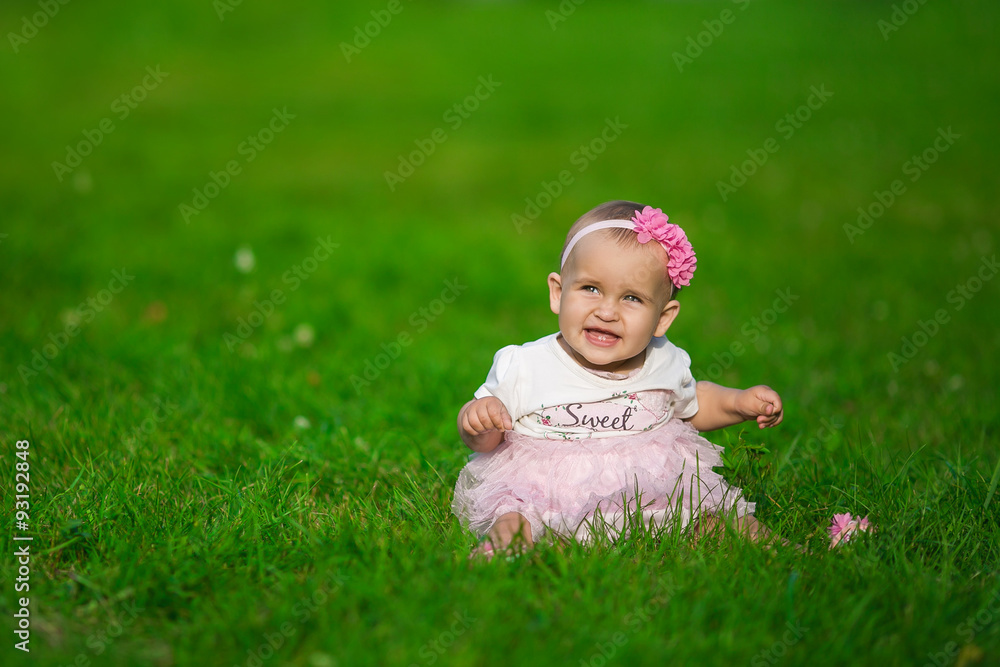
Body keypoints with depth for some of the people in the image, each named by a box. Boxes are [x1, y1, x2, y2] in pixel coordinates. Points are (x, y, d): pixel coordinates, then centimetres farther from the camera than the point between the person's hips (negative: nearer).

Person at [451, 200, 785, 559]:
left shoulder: (666, 364, 4)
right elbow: (483, 439, 3)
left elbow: (691, 403, 28)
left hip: (653, 489, 4)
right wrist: (478, 419, -20)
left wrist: (739, 402, 11)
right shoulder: (523, 368, -7)